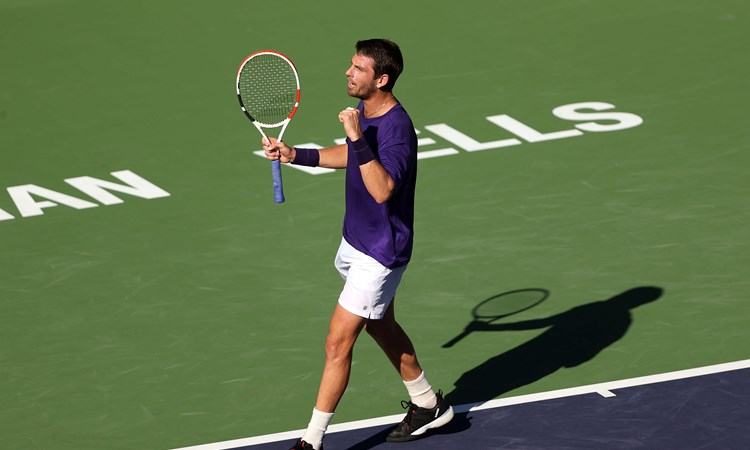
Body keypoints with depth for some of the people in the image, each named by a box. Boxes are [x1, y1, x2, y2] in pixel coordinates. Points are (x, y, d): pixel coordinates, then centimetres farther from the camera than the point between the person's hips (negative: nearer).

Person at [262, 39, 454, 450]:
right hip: (356, 241, 10)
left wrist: (358, 138, -44)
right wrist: (294, 155, 12)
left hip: (380, 254, -10)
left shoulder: (396, 128, -28)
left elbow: (382, 190, -41)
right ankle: (427, 405, 43)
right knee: (381, 327, 25)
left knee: (338, 343, -8)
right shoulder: (365, 113, 1)